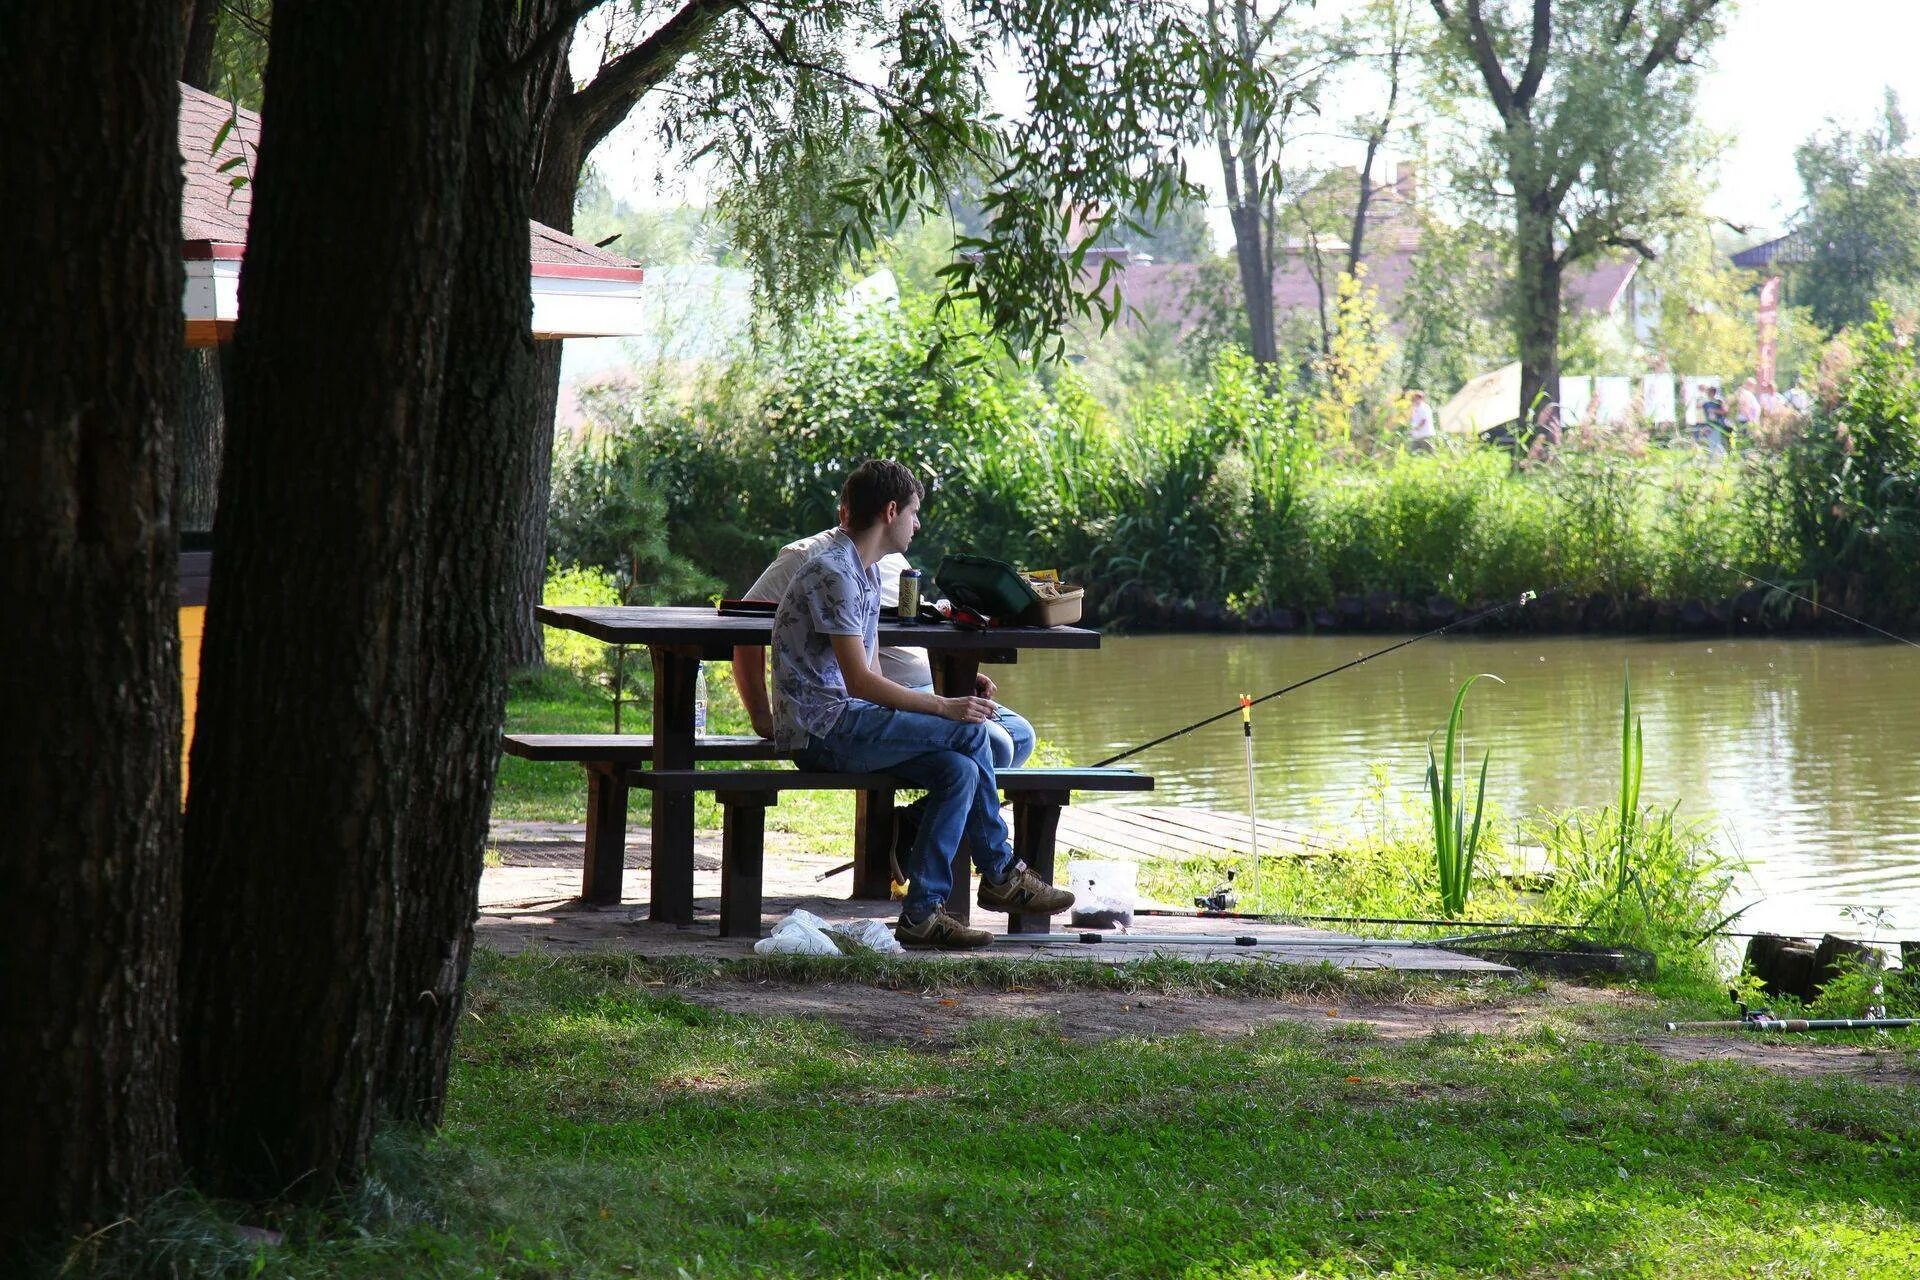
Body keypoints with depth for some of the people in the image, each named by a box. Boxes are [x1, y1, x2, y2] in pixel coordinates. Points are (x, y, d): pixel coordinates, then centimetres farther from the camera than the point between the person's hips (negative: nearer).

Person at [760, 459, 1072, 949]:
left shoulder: (866, 572, 17)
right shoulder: (832, 573, -16)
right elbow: (860, 682, -20)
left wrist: (946, 702, 3)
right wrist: (944, 707, -17)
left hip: (845, 721, 10)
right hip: (821, 729, -10)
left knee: (959, 770, -11)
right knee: (968, 731, -14)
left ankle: (922, 911, -8)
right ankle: (1001, 874, 0)